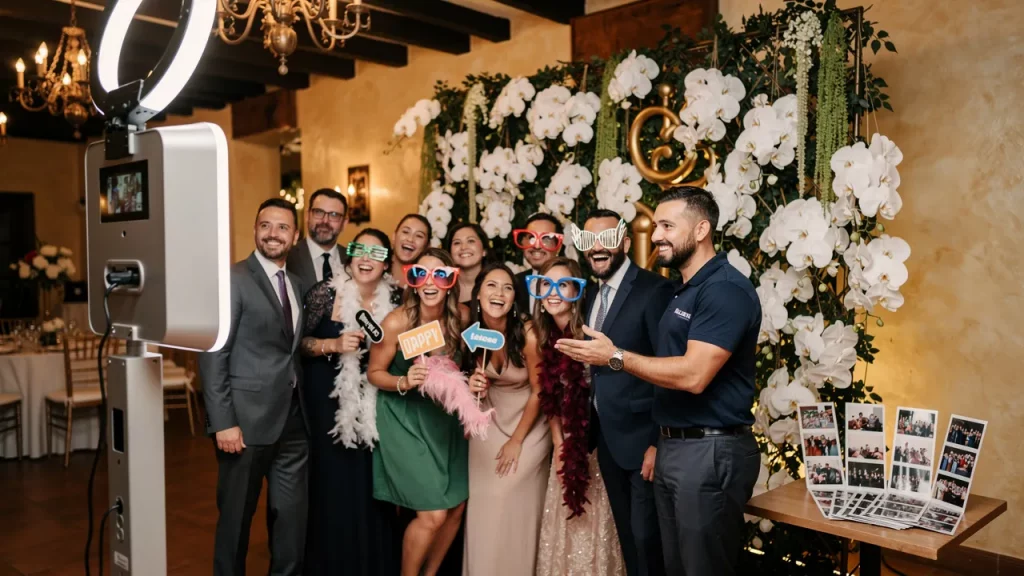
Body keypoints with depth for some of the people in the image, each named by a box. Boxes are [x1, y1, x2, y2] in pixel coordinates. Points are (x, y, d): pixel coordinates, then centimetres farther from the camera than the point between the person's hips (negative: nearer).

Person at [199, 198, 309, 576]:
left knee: (292, 516, 14)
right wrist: (223, 422, -16)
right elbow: (212, 356, -12)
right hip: (248, 418, -6)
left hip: (293, 418, 6)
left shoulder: (297, 284, 13)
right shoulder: (232, 279, -9)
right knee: (236, 516, 10)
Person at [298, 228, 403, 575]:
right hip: (329, 404, -2)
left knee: (371, 489, 9)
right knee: (332, 488, 6)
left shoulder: (394, 299, -1)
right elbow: (296, 342, -5)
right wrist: (333, 345, -19)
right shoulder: (326, 293, -9)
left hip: (375, 408, 3)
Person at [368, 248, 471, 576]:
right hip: (406, 420, -5)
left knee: (457, 508, 10)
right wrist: (404, 382, -27)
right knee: (433, 514, -9)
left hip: (445, 417, 5)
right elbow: (374, 373, -10)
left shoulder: (461, 316, -9)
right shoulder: (397, 322, -21)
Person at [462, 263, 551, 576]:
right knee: (482, 504, 2)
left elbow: (538, 392, -13)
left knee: (512, 502, -8)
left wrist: (517, 441, -9)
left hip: (528, 426, -4)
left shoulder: (527, 335, -23)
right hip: (489, 424, 4)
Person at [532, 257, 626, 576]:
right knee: (567, 522, 15)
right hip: (570, 445, 6)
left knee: (599, 522, 6)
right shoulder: (542, 339, 2)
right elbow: (551, 399, 8)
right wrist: (559, 447, 2)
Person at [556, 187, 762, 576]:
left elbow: (693, 375, -24)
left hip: (710, 451, -9)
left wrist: (615, 357, -18)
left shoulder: (725, 288, -16)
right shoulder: (684, 291, 15)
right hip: (673, 448, 9)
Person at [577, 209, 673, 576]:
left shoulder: (654, 290, -14)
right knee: (627, 536, 18)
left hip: (642, 438, -7)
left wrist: (660, 442, -19)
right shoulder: (592, 297, 10)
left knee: (648, 539, 3)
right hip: (607, 440, 7)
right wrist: (590, 431, 7)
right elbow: (596, 370, 12)